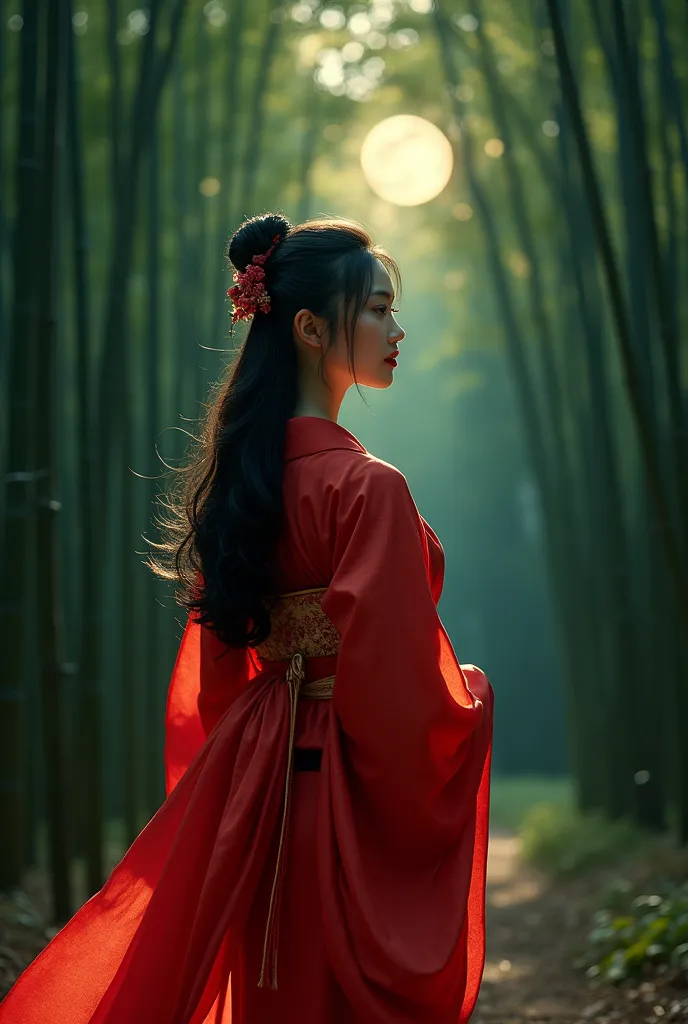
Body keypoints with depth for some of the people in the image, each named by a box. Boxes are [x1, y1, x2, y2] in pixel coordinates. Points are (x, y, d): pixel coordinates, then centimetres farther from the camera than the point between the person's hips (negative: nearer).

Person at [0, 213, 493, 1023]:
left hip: (264, 783, 8)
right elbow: (398, 688, -19)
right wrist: (468, 697, -1)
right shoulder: (366, 486, -19)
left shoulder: (239, 471, 7)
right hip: (357, 799, -8)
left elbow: (218, 666, 14)